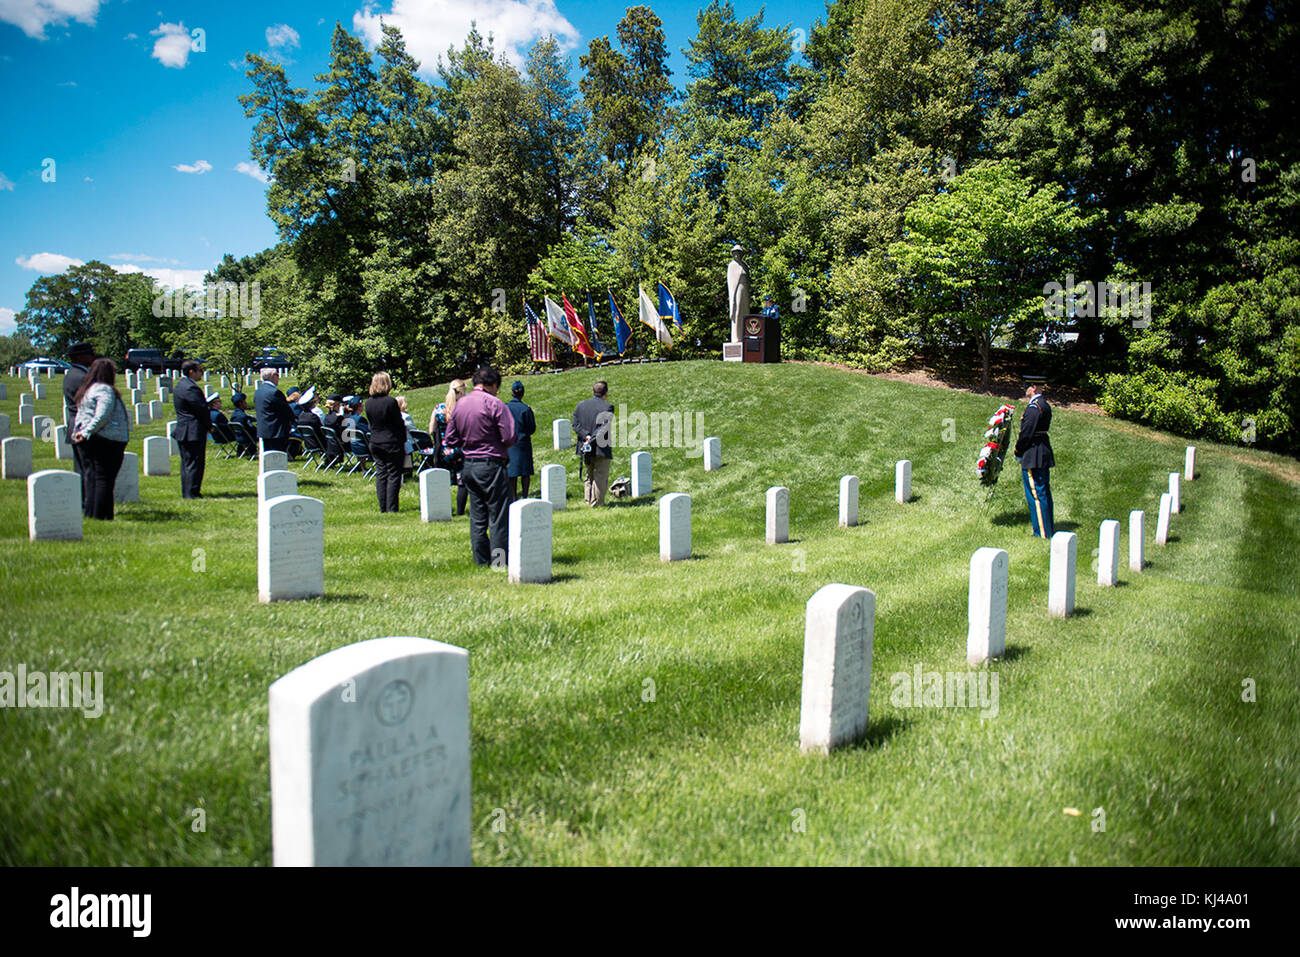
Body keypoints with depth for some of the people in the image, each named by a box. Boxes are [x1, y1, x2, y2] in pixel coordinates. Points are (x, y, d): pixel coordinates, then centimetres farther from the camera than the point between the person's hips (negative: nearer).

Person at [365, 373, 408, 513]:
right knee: (393, 475, 1)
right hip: (392, 443, -6)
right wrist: (403, 442, -2)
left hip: (375, 443, 6)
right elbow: (399, 424, -11)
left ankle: (383, 507, 13)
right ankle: (391, 508, 1)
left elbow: (371, 423, 11)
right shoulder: (391, 401, -16)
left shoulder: (368, 403, 3)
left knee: (380, 475, 11)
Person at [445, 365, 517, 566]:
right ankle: (499, 558, 2)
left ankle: (481, 558, 18)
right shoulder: (494, 403, -12)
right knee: (499, 513, 0)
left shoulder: (459, 404, 8)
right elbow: (510, 437, -15)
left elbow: (451, 439, 11)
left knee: (477, 514, 14)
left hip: (468, 465, 7)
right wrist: (500, 445, 5)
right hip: (491, 465, -7)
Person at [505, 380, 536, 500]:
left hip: (508, 444, 2)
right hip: (523, 444, -2)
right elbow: (532, 428, -6)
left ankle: (514, 497, 11)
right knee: (525, 473, 8)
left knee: (512, 473, 9)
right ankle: (525, 497, 9)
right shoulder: (526, 409, -12)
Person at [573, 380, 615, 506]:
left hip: (586, 448, 5)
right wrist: (594, 438, -16)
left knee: (589, 476, 19)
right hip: (602, 449, -5)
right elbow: (606, 428, -19)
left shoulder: (581, 405, 6)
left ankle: (588, 500, 22)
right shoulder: (607, 407, -10)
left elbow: (575, 424, -1)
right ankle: (597, 502, 6)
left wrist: (586, 436, -11)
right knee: (600, 477, 4)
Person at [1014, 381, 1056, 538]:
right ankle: (1048, 529, 24)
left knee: (1035, 494, -5)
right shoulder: (1045, 405, 13)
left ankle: (1042, 533, -2)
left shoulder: (1033, 407, -18)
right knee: (1044, 492, 16)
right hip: (1044, 453, 10)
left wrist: (1018, 453, -5)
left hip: (1033, 453, -10)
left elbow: (1026, 433, -18)